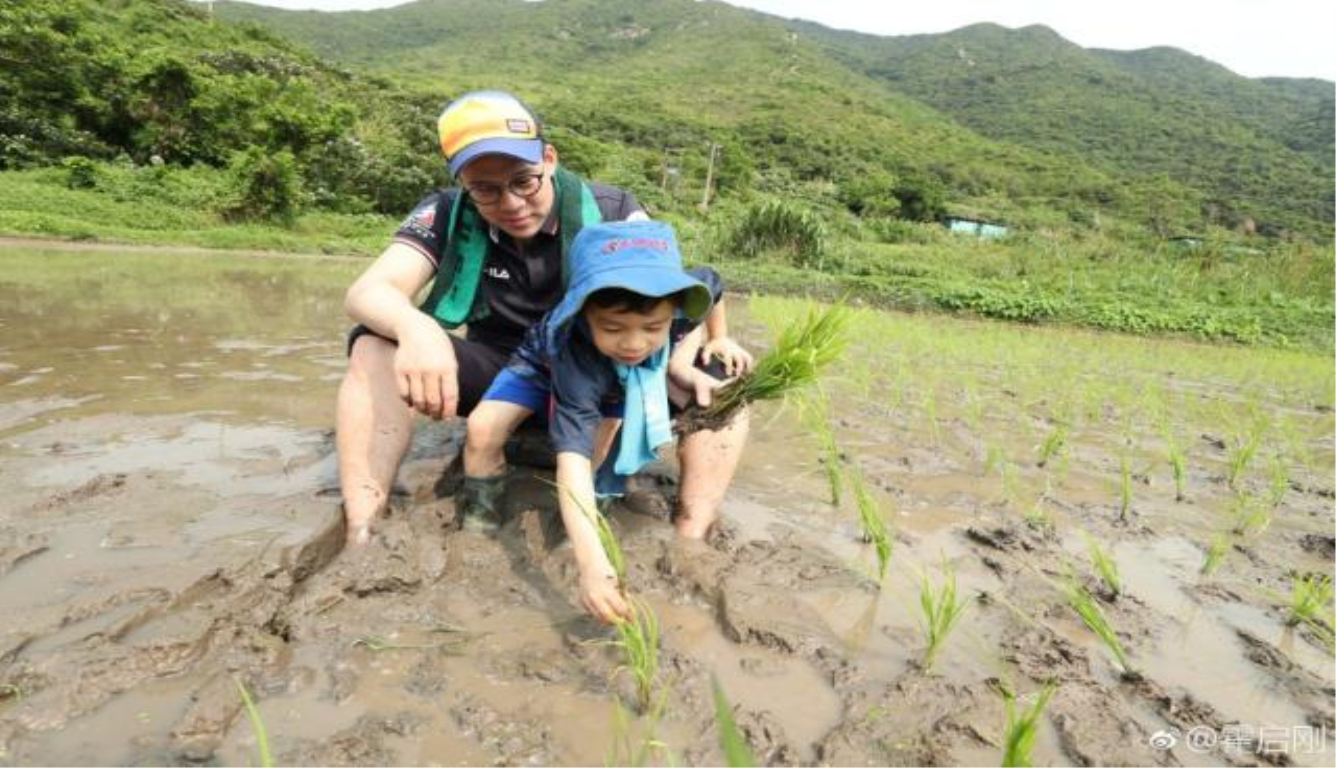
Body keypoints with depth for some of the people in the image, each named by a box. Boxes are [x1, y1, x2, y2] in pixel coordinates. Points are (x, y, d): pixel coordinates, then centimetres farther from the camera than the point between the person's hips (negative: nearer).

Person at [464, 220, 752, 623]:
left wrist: (683, 363, -22)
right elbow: (572, 457, -54)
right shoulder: (576, 355, -47)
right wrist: (591, 564, -67)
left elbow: (712, 288, -9)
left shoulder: (683, 297, -36)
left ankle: (691, 534, -13)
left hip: (645, 375, 3)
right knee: (483, 430, -25)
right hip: (549, 364, -3)